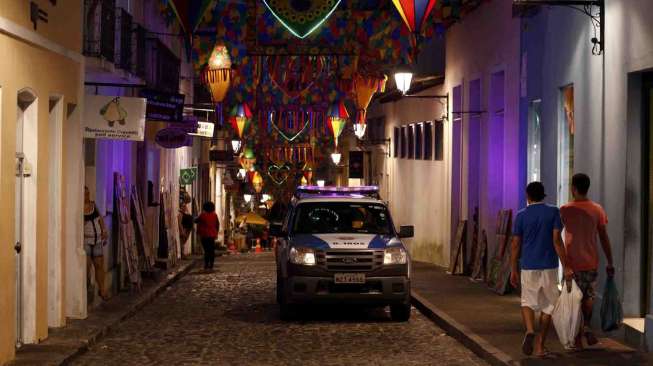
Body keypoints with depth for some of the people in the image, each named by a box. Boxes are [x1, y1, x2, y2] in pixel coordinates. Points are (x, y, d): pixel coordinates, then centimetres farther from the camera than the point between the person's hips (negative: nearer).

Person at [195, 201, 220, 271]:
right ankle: (211, 265, 8)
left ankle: (206, 265, -5)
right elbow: (217, 224, 9)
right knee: (212, 250, 7)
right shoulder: (214, 215, 2)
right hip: (212, 235, 3)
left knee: (206, 250, -1)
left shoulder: (202, 215, -9)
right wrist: (216, 233, 19)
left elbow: (196, 221, 4)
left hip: (204, 235, -3)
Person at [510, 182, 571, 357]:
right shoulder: (553, 212, -2)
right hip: (549, 266, 0)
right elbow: (557, 240, -10)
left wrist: (514, 270, 9)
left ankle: (530, 331, -15)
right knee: (548, 305, 11)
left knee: (528, 301, 13)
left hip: (528, 267, 0)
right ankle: (540, 345, 10)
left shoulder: (521, 216, 0)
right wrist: (566, 266, -8)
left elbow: (516, 244, 1)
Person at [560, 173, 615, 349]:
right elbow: (604, 238, 1)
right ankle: (587, 327, 5)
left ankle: (578, 338, 7)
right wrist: (610, 263, 7)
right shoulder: (597, 209, -1)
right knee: (589, 296, 21)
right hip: (591, 262, 2)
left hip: (572, 263, -2)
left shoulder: (565, 210, -8)